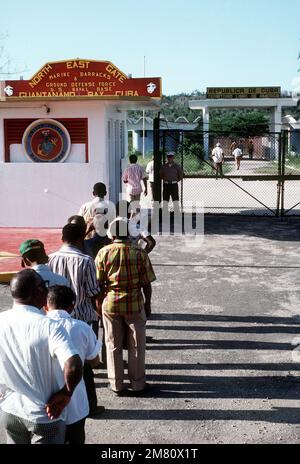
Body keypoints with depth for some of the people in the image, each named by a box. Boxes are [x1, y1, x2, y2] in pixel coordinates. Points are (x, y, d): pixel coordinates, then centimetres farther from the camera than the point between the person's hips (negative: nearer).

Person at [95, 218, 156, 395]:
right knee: (136, 345, 12)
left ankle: (116, 384, 22)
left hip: (110, 304, 1)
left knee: (113, 345, 13)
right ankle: (137, 383, 22)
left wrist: (99, 304, 11)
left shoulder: (104, 253, -6)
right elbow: (146, 284, -5)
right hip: (135, 304, -1)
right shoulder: (139, 253, -8)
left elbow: (98, 283, -2)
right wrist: (148, 305, 8)